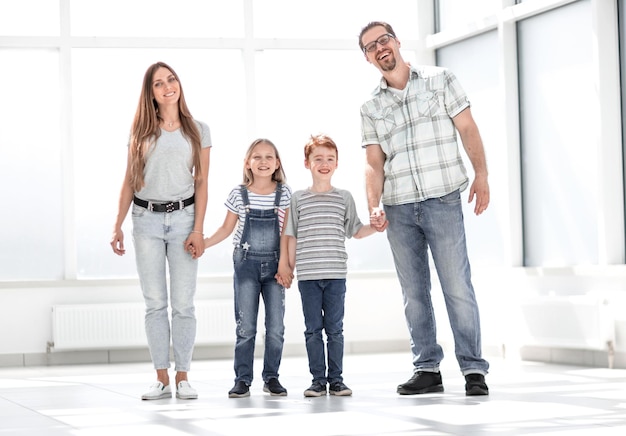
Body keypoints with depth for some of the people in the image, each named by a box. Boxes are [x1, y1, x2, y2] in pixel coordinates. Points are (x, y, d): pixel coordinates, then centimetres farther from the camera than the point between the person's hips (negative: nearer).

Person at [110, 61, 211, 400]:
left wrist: (198, 230, -6)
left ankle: (182, 377, 6)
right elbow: (129, 181, 9)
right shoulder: (141, 131, 8)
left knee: (183, 303, -2)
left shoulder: (198, 131, 6)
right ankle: (161, 378, 7)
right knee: (155, 302, 2)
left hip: (183, 217, -1)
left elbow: (201, 182, 3)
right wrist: (118, 226, 3)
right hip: (146, 219, 1)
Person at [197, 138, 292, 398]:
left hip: (274, 264, 1)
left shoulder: (284, 194, 1)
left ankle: (271, 377, 12)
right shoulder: (239, 195, 0)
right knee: (245, 327, 0)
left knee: (276, 327, 1)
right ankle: (242, 379, 6)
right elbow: (227, 229, 9)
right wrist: (202, 244, -3)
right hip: (246, 263, -1)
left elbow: (287, 232, 1)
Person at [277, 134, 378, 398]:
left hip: (336, 274, 0)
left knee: (335, 328, 3)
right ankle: (318, 380, 7)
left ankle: (336, 379, 9)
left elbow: (356, 231, 11)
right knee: (313, 329, 2)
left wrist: (376, 227, -5)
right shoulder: (298, 198, 6)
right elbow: (291, 236, 8)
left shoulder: (344, 198, 8)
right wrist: (287, 266, 5)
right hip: (308, 276, 0)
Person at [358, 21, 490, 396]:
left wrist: (481, 174, -9)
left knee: (458, 287, -8)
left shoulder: (440, 80, 6)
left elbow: (467, 128, 2)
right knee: (414, 293, 6)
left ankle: (474, 370, -4)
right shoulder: (371, 107, 13)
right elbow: (374, 164, 8)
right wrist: (374, 206, -8)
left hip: (442, 201, -3)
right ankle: (428, 369, 13)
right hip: (398, 210, 4)